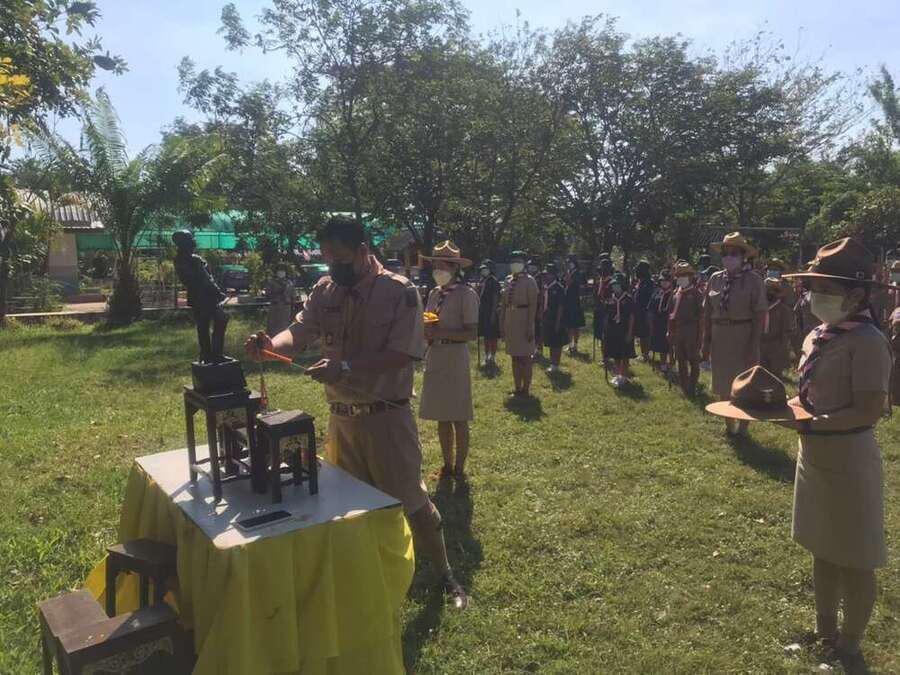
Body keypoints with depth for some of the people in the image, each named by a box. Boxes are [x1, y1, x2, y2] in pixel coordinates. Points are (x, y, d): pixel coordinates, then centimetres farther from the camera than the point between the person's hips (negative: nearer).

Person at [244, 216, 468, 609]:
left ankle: (446, 576, 27)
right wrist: (270, 344, -27)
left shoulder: (399, 292, -13)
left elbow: (401, 354, -21)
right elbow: (299, 332, -5)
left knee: (411, 500, 5)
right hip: (341, 418, 6)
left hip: (387, 417, -5)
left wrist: (346, 367, -31)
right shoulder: (325, 291, 4)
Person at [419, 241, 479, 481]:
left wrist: (439, 332, -22)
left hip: (455, 360, -7)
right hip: (434, 360, 7)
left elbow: (471, 333, -15)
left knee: (458, 418, 3)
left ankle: (459, 468, 17)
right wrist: (425, 331, -5)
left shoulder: (466, 295, -10)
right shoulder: (434, 293, 11)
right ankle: (447, 465, 26)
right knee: (441, 417, 13)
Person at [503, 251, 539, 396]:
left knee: (525, 357, 1)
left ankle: (526, 390, 11)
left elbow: (533, 305, -12)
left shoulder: (529, 280, -8)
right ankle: (517, 388, 24)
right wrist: (504, 323, 10)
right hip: (510, 320, 7)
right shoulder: (508, 280, 10)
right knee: (514, 356, 13)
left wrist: (530, 327, -17)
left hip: (523, 319, -6)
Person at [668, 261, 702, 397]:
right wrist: (670, 330, 12)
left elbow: (701, 312, -7)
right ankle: (684, 387, 22)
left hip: (691, 329, -6)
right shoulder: (676, 293, 12)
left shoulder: (695, 292, -4)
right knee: (681, 360, 12)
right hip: (677, 330, 6)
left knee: (693, 360, 2)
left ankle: (692, 388, 8)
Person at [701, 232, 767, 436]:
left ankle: (743, 425, 27)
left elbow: (759, 315, -12)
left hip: (743, 337, -4)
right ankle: (729, 424, 33)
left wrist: (753, 345, -16)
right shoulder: (715, 279, 4)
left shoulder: (754, 280, -9)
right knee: (722, 384, 15)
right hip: (719, 337, 4)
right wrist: (706, 341, 1)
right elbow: (707, 312, 5)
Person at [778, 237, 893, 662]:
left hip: (849, 458, -9)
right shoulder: (817, 337, 7)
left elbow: (870, 410, -22)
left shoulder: (867, 341, -18)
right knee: (822, 548, 21)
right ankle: (825, 630, 39)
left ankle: (850, 646, 26)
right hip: (814, 454, 9)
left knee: (854, 558, 8)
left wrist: (812, 425, -27)